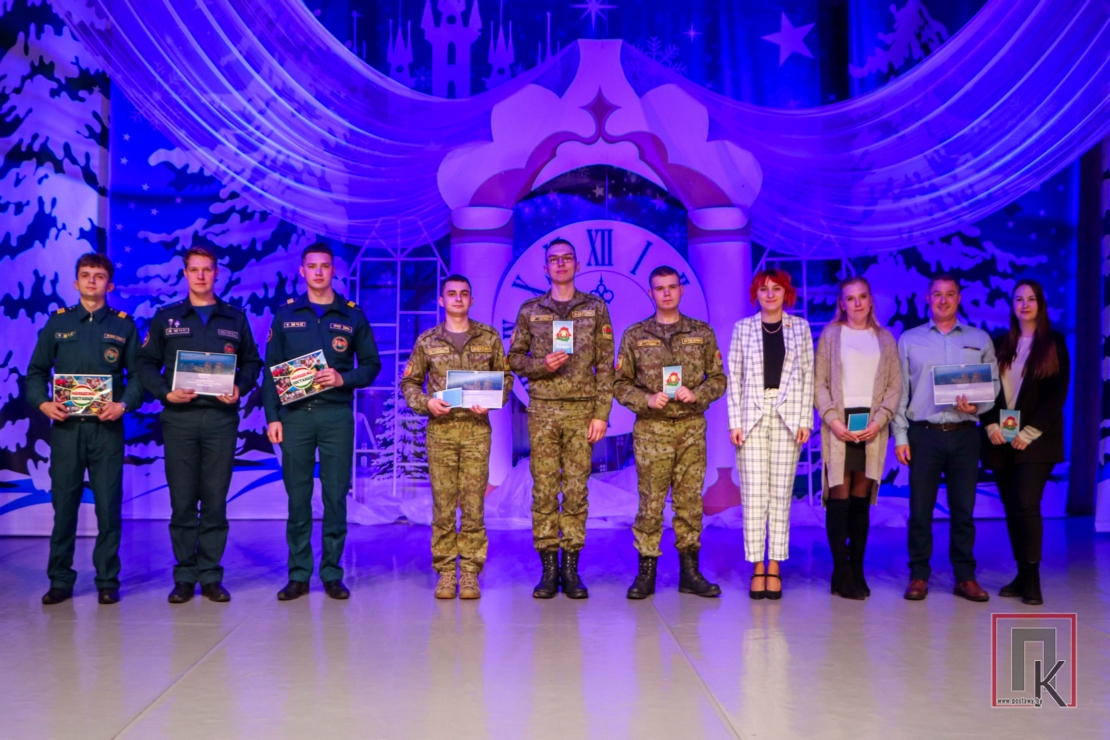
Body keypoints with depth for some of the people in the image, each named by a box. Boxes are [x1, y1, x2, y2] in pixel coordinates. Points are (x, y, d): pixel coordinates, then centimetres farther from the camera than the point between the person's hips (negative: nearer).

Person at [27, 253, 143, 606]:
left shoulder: (123, 325, 7)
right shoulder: (58, 322, 9)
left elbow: (138, 374, 5)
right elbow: (36, 371, 10)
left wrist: (124, 404, -11)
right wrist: (43, 403, -7)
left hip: (106, 428, -1)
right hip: (66, 426, 1)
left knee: (108, 506, 0)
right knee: (63, 504, 4)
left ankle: (107, 581, 9)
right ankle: (60, 580, 14)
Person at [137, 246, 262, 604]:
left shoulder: (235, 318, 12)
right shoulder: (165, 318, 10)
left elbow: (251, 362, 13)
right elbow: (147, 364, 8)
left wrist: (240, 389, -5)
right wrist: (165, 393, -8)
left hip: (221, 417, 0)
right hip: (179, 417, 0)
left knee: (215, 500, 2)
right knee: (182, 499, 1)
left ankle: (211, 576, 9)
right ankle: (185, 576, 10)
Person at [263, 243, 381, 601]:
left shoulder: (352, 315, 7)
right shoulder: (285, 314, 8)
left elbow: (371, 364, 8)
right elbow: (271, 369, 7)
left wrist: (344, 379, -11)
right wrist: (272, 416, 0)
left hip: (336, 414, 0)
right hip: (295, 414, 1)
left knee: (336, 494, 2)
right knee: (297, 495, 3)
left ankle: (332, 574, 10)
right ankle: (299, 574, 11)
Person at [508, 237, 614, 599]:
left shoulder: (595, 308, 7)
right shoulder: (530, 310, 9)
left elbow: (605, 365, 4)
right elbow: (515, 358, 10)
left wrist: (601, 413, -3)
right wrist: (542, 365, -11)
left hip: (582, 410, 0)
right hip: (543, 410, 0)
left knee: (576, 490, 1)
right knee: (544, 490, 0)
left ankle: (571, 569, 8)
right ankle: (548, 568, 8)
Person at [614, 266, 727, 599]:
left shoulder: (702, 333, 9)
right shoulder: (635, 335, 5)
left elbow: (718, 378, 9)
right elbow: (620, 384, 4)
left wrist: (697, 394, -9)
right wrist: (646, 400, -12)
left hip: (691, 428, 2)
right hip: (651, 430, -1)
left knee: (690, 500, 5)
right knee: (650, 502, -1)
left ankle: (689, 571, 14)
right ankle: (646, 572, 8)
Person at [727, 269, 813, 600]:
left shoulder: (800, 327, 8)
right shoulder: (743, 328, 6)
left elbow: (808, 375, 6)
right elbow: (734, 377, 4)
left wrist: (805, 419, -1)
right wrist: (734, 421, -3)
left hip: (787, 416, 1)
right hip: (752, 415, 0)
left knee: (781, 494, 2)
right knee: (754, 494, -2)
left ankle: (775, 567, 8)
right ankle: (757, 567, 5)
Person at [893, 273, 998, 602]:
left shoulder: (980, 340, 11)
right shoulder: (909, 340, 8)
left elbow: (994, 385, 9)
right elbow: (900, 390, 5)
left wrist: (976, 406, -12)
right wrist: (900, 436, -2)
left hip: (964, 434, 1)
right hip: (923, 434, -1)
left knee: (963, 509, 4)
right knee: (920, 509, 0)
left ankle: (965, 577, 13)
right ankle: (919, 575, 8)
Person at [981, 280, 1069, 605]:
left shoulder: (1054, 343, 2)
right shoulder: (1000, 344, 12)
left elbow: (1058, 393, -5)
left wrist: (1029, 432, -12)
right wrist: (991, 425, -6)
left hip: (1035, 441, -4)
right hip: (1001, 441, 4)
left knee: (1026, 504, -15)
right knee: (1012, 509, 5)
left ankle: (1032, 578, -6)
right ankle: (1022, 575, 14)